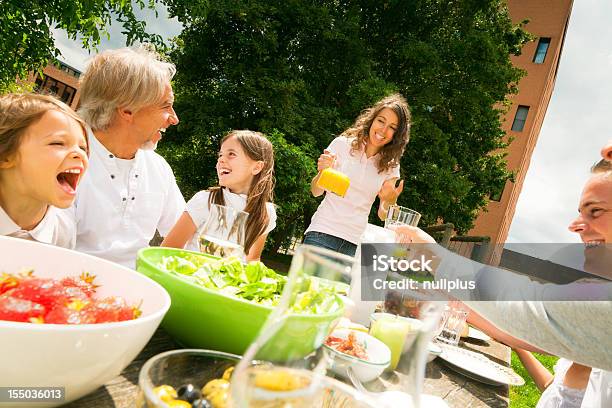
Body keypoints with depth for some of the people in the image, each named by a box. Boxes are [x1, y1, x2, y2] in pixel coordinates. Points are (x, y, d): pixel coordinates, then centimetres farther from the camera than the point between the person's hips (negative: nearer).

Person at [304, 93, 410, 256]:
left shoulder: (390, 166, 6)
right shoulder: (343, 144, -1)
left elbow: (382, 215, 7)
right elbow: (316, 192, 2)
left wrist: (389, 202, -15)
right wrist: (322, 172, -19)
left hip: (356, 243, 2)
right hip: (323, 232, -2)